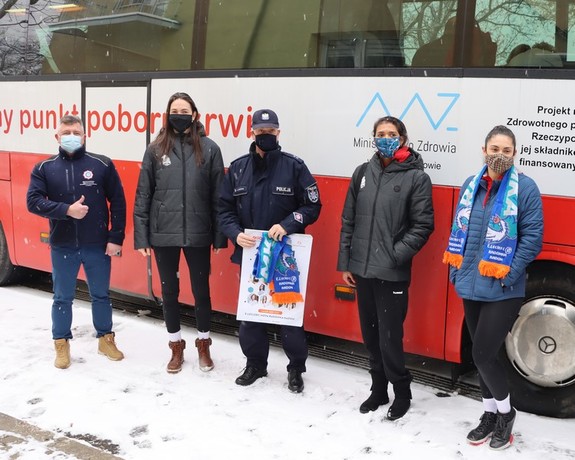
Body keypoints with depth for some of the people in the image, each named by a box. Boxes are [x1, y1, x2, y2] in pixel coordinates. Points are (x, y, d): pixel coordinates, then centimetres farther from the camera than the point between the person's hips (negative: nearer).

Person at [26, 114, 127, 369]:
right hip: (62, 247, 1)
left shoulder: (102, 165, -3)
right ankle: (61, 344, 28)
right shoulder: (44, 168, 1)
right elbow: (33, 201, -7)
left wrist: (116, 238, -6)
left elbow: (118, 202, -2)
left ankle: (106, 339, 30)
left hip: (98, 246, 0)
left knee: (101, 295, 13)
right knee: (62, 298, 12)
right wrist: (66, 210, -19)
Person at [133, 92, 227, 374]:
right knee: (169, 290, 12)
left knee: (201, 289, 10)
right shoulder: (156, 150, 1)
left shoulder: (209, 149, -1)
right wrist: (140, 236, -2)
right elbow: (143, 196, 2)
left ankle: (203, 345, 31)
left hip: (197, 234, -1)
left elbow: (218, 197, -1)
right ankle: (176, 347, 30)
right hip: (163, 234, 1)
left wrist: (220, 236, -3)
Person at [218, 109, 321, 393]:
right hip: (249, 253, 3)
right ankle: (255, 363, 29)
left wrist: (287, 224, -17)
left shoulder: (294, 166, -3)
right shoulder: (238, 168, 5)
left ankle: (296, 367, 22)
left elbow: (312, 206, -2)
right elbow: (225, 209, 6)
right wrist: (236, 233, -12)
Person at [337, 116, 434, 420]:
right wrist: (344, 263, 7)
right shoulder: (363, 173, 9)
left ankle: (402, 393, 20)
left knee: (390, 339, -1)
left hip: (392, 275, -5)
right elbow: (348, 220, 10)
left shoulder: (416, 177, -4)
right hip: (361, 271, 5)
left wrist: (396, 255, -14)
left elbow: (422, 226, -7)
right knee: (370, 337, 15)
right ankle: (378, 390, 31)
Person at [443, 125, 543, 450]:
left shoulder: (525, 188, -8)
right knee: (483, 354, 15)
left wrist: (508, 275, -16)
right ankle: (491, 414, 32)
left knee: (483, 355, -6)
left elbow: (532, 237, -10)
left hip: (503, 291, -6)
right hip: (471, 288, 6)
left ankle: (506, 413, 19)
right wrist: (456, 271, 8)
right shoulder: (470, 186, 8)